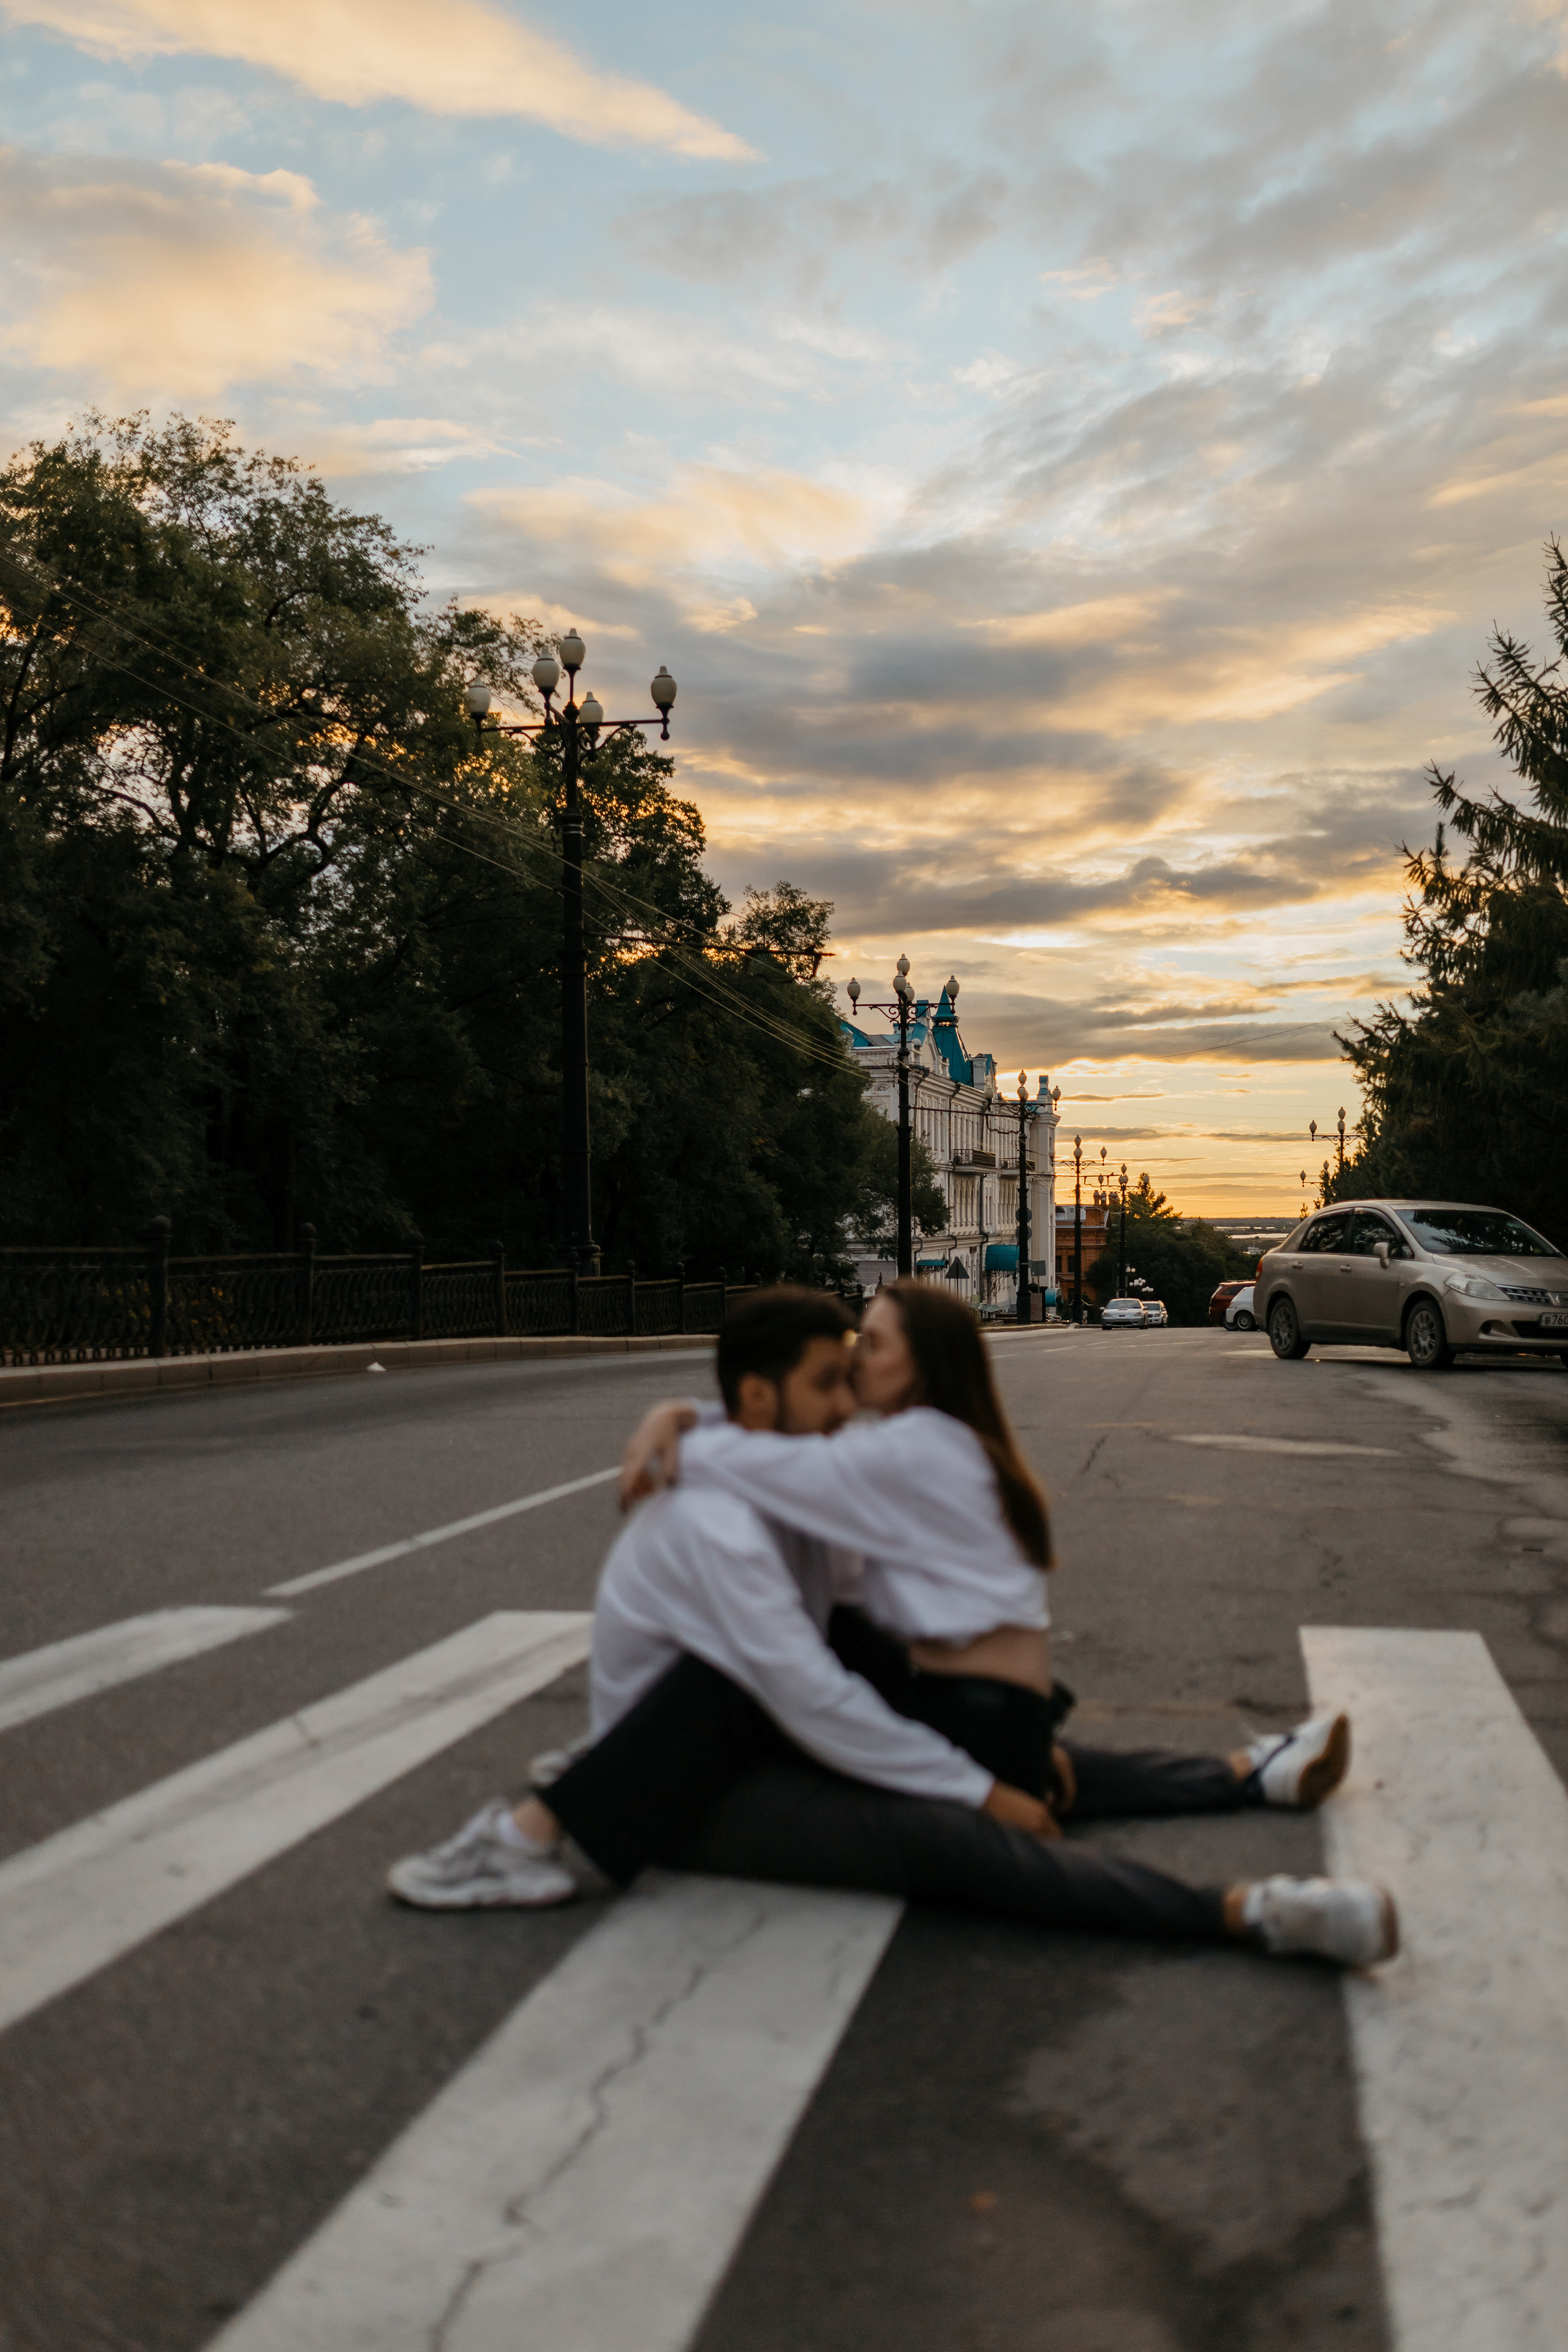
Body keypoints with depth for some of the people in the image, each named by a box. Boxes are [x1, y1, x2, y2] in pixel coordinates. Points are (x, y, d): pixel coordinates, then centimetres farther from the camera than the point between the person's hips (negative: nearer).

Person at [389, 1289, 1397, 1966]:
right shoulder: (716, 1523, -27)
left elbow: (873, 1618, 11)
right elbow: (812, 1702, -29)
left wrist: (1018, 1747, 5)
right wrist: (980, 1792, -23)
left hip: (775, 1740, 11)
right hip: (688, 1789, -10)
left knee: (1035, 1769, 5)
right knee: (945, 1834, -31)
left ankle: (1249, 1776, 16)